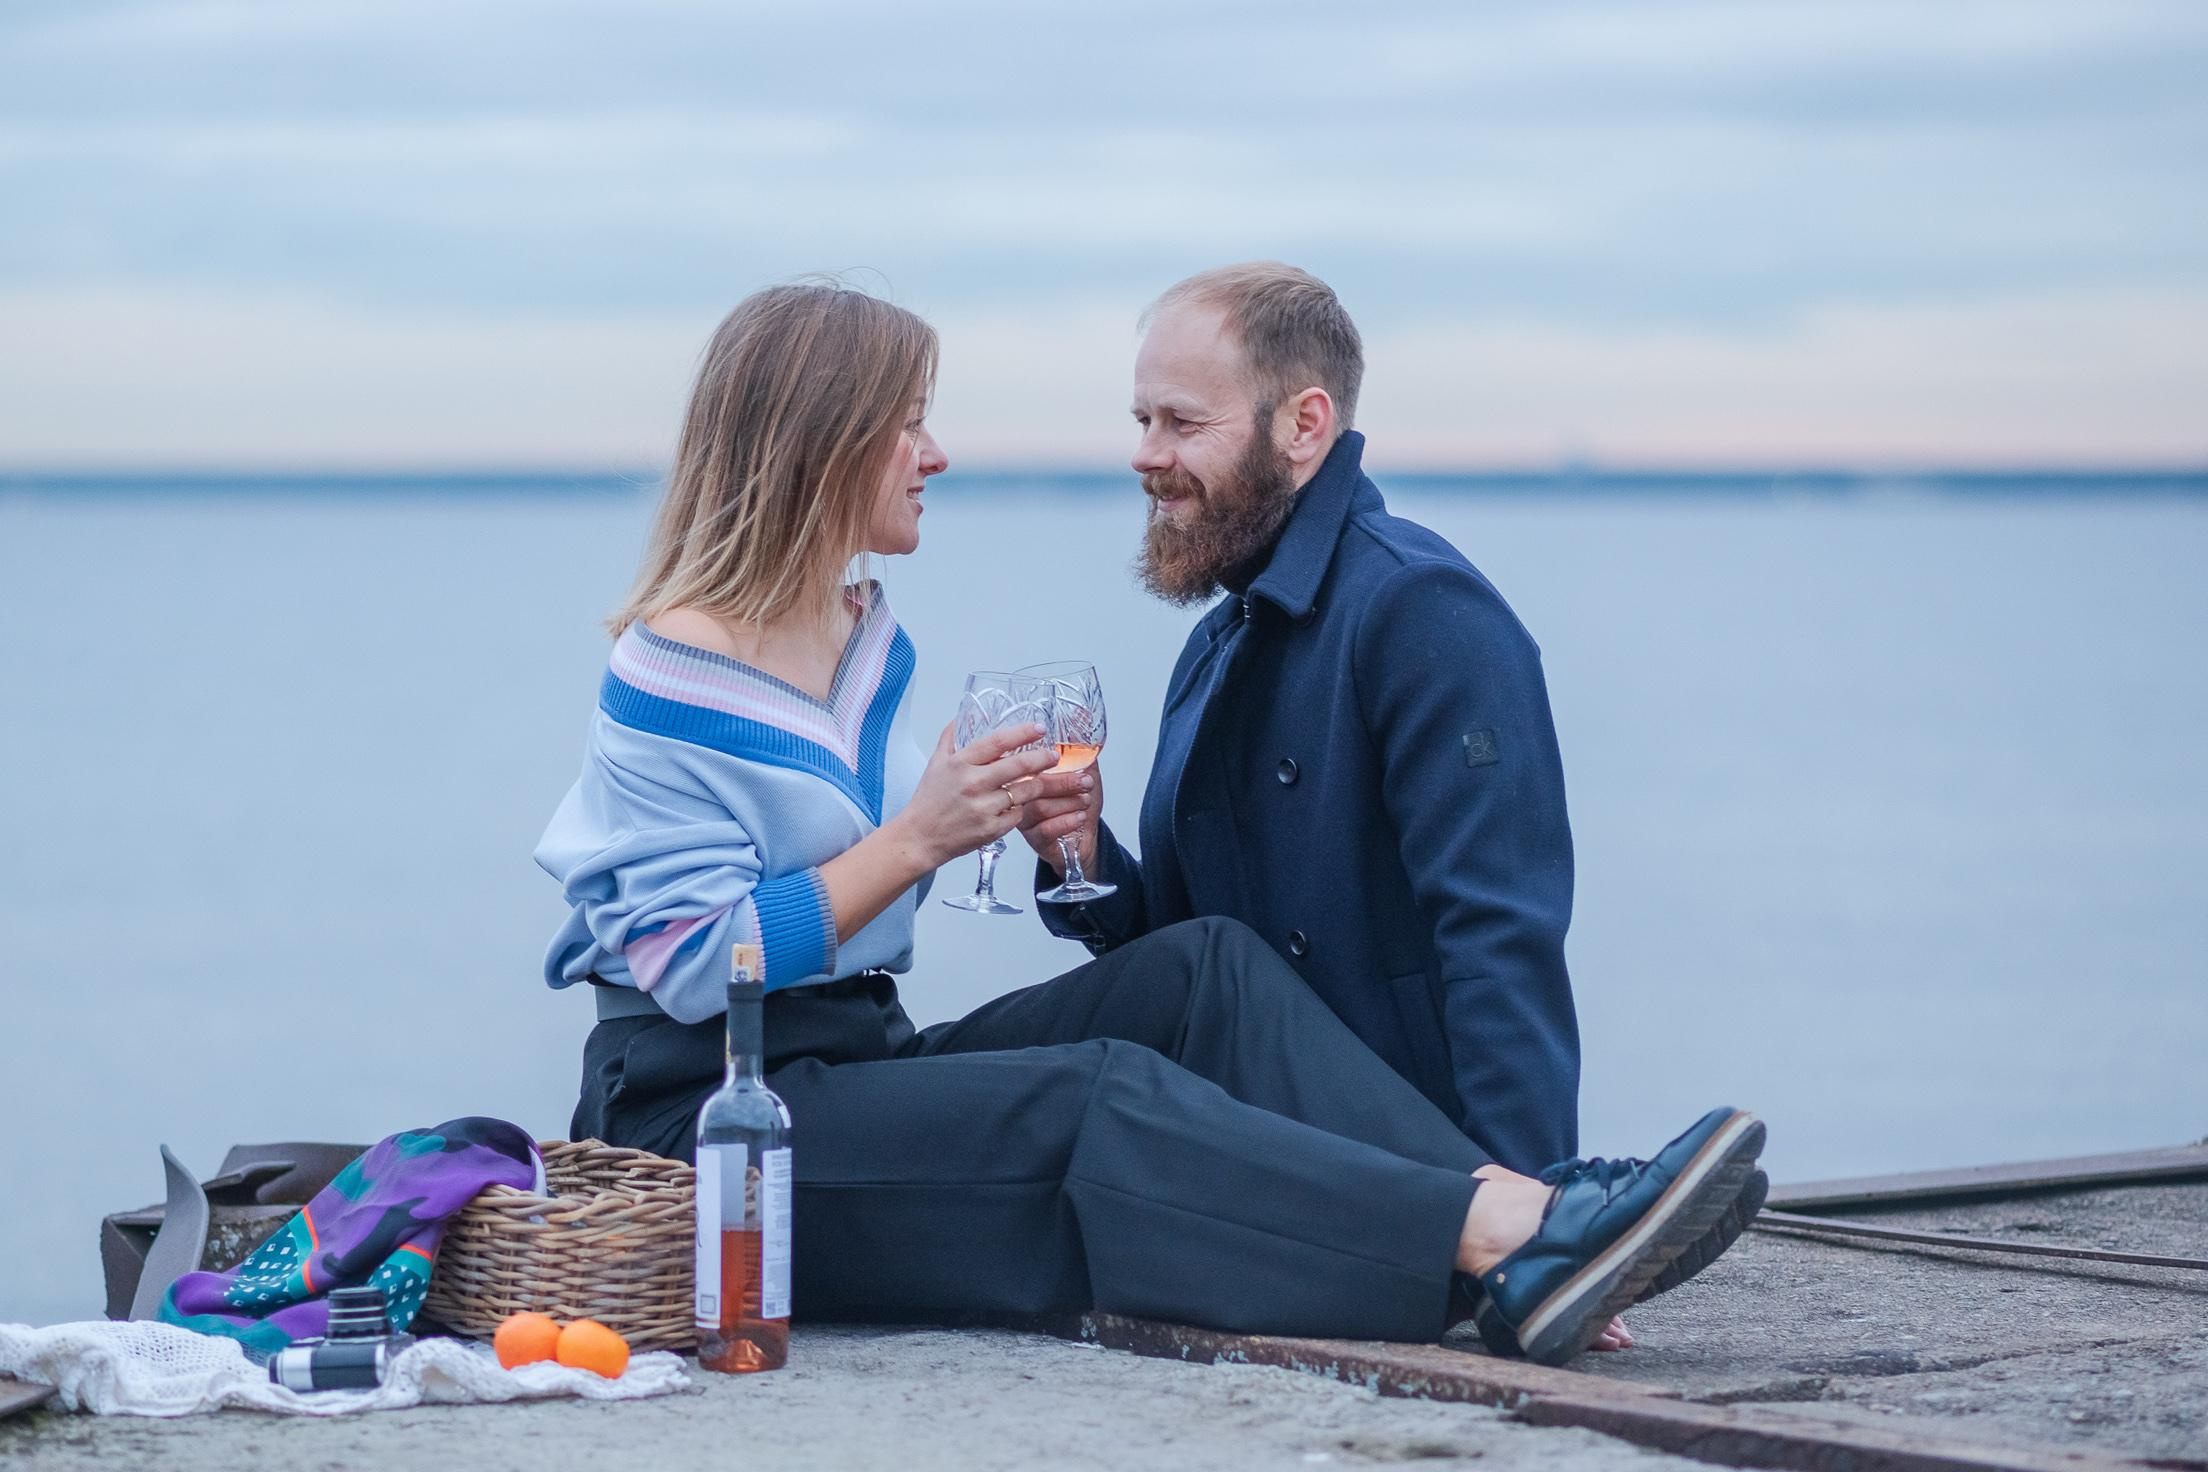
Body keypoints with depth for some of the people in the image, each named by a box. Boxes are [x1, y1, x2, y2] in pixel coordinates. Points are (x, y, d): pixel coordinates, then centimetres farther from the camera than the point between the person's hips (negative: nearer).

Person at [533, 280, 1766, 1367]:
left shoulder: (867, 638, 16)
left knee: (1207, 968, -10)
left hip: (858, 1059, 9)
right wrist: (918, 840, -17)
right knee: (1105, 1099, -29)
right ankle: (1503, 1247, -45)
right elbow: (695, 964, -20)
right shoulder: (678, 675, -12)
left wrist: (1010, 820, 4)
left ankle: (1515, 1209, -30)